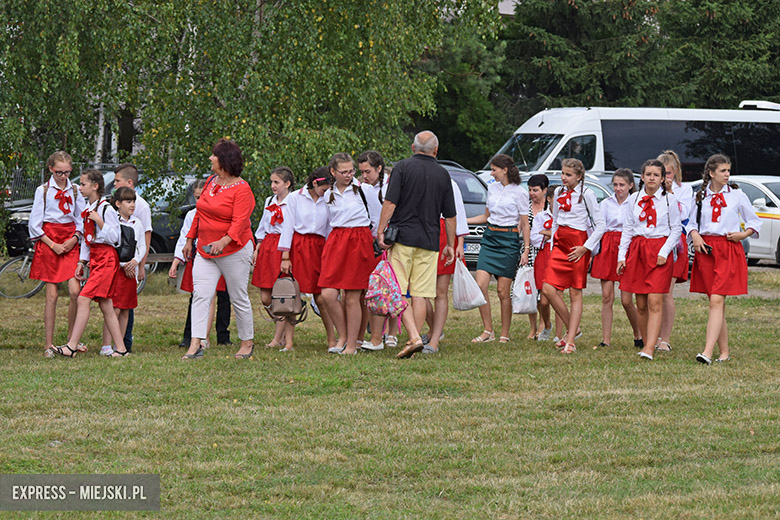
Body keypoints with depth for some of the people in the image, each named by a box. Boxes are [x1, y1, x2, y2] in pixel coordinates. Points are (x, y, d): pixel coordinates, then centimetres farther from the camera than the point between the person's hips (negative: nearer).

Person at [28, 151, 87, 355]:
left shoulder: (74, 190, 9)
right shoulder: (43, 191, 1)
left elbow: (82, 219, 12)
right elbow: (34, 224, -1)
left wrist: (74, 239, -6)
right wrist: (52, 244, -9)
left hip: (70, 242, 2)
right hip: (49, 240, -2)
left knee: (75, 291, -9)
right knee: (52, 294, -3)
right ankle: (49, 344, 2)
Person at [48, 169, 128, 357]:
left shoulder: (106, 209, -12)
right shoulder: (88, 210, 15)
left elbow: (113, 238, -15)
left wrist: (99, 221, -21)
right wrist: (82, 262, 19)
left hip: (106, 258, -9)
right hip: (94, 258, 9)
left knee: (84, 299, -14)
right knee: (105, 305, 6)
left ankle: (71, 347, -16)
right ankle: (121, 348, 7)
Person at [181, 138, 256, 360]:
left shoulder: (242, 189, -12)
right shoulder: (211, 182, 10)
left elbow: (239, 221, -22)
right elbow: (200, 213, 19)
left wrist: (224, 241, -38)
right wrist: (190, 239, 19)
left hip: (233, 251, -6)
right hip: (205, 250, 6)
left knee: (239, 298, 5)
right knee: (200, 294, -8)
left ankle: (247, 342, 21)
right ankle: (196, 344, -14)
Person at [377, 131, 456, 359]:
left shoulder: (403, 167, -2)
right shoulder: (443, 174, 9)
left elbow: (390, 203, -10)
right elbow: (450, 215, 12)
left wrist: (381, 231, -6)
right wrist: (450, 245, 20)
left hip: (402, 237, -3)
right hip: (428, 241, 3)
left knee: (398, 292, -3)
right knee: (420, 293, 5)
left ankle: (414, 338, -17)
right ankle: (415, 341, 4)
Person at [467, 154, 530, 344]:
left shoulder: (519, 192, -4)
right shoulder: (492, 188, 12)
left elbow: (525, 224, -2)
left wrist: (526, 250, -8)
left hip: (509, 241, -5)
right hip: (490, 238, 5)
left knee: (503, 291, -4)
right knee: (480, 285, -8)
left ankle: (504, 334, 6)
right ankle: (488, 331, 1)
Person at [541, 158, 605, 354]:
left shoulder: (586, 195, -7)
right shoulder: (559, 193, 11)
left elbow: (600, 225, -7)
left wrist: (585, 248, -12)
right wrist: (552, 246, 13)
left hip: (577, 245, -6)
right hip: (560, 243, 6)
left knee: (575, 293, -1)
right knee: (548, 288, -7)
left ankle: (570, 342, 0)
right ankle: (572, 329, 10)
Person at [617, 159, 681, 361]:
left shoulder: (669, 200, 1)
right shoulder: (633, 200, 8)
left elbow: (676, 229, 2)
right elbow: (627, 229, 11)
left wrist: (664, 252, -9)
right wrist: (622, 256, 5)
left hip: (659, 252, -3)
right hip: (637, 251, 3)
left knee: (655, 302, -12)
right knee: (641, 304, 4)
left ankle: (650, 348, -18)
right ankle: (645, 342, 14)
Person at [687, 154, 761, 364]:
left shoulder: (737, 195, 2)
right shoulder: (701, 196, 8)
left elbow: (754, 221, 10)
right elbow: (692, 222, 17)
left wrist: (744, 234, -7)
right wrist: (695, 236, -2)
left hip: (729, 250, -3)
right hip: (706, 250, 3)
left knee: (716, 300, -14)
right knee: (716, 302, 7)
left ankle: (708, 352, -22)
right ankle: (724, 351, 15)